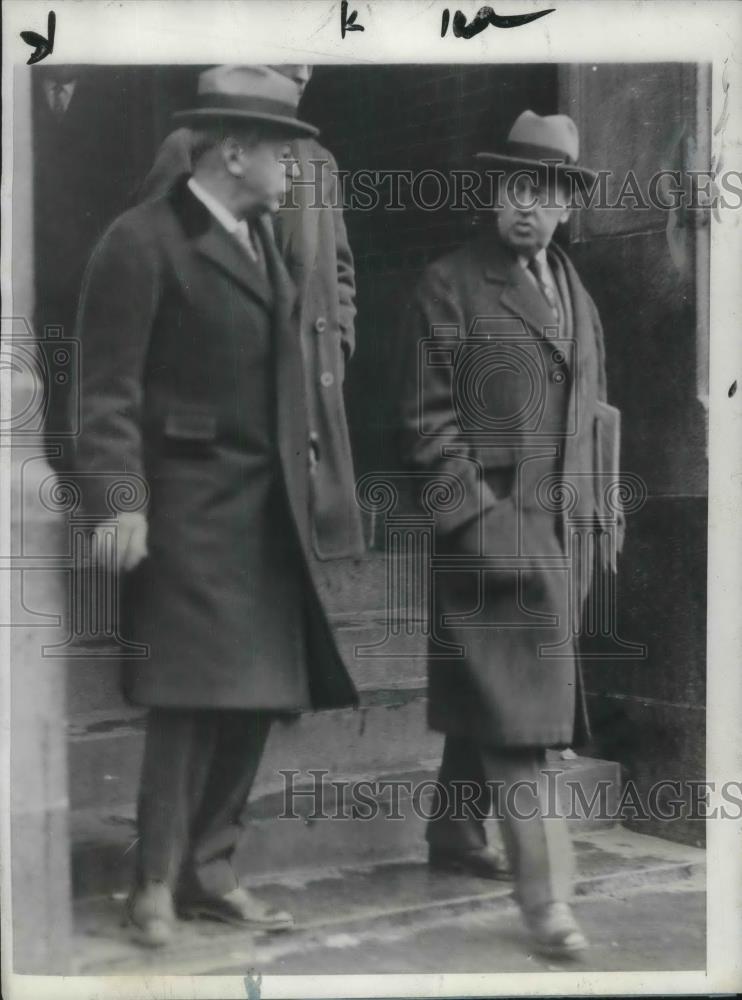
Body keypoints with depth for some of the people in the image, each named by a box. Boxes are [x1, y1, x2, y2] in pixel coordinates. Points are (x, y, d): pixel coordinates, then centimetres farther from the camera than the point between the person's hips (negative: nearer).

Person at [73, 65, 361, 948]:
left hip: (266, 507, 8)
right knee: (191, 696, -5)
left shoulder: (257, 235, 14)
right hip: (190, 506, -8)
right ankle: (156, 883, 10)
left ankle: (208, 870, 23)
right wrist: (119, 501, -21)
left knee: (254, 695, 10)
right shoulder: (143, 243, -10)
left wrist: (301, 449, 15)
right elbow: (110, 389, -14)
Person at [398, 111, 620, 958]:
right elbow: (427, 418, -9)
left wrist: (593, 510, 14)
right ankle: (544, 892, -7)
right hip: (489, 520, -7)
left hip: (561, 524, 7)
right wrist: (475, 516, -15)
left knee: (490, 692, 17)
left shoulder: (575, 292, 16)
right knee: (514, 699, -9)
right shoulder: (449, 286, -5)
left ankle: (454, 834, 33)